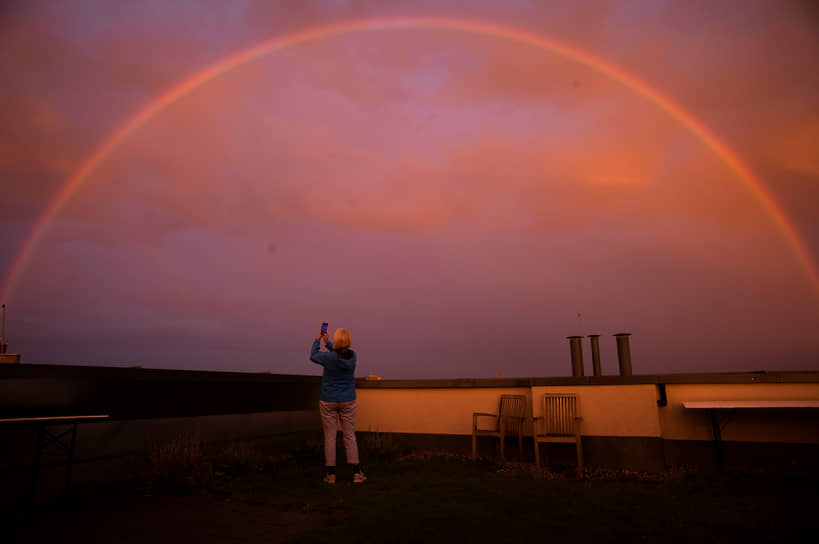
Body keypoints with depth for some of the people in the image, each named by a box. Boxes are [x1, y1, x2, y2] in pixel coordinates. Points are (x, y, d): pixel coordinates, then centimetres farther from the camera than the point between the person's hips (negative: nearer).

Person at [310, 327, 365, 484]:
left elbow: (313, 356, 3)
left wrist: (317, 339, 15)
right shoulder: (352, 356, -6)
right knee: (350, 436, 8)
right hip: (348, 401, 3)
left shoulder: (329, 357, -18)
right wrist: (327, 342, 22)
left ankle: (331, 474, 11)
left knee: (329, 437, 6)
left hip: (328, 401, -3)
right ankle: (356, 473, 9)